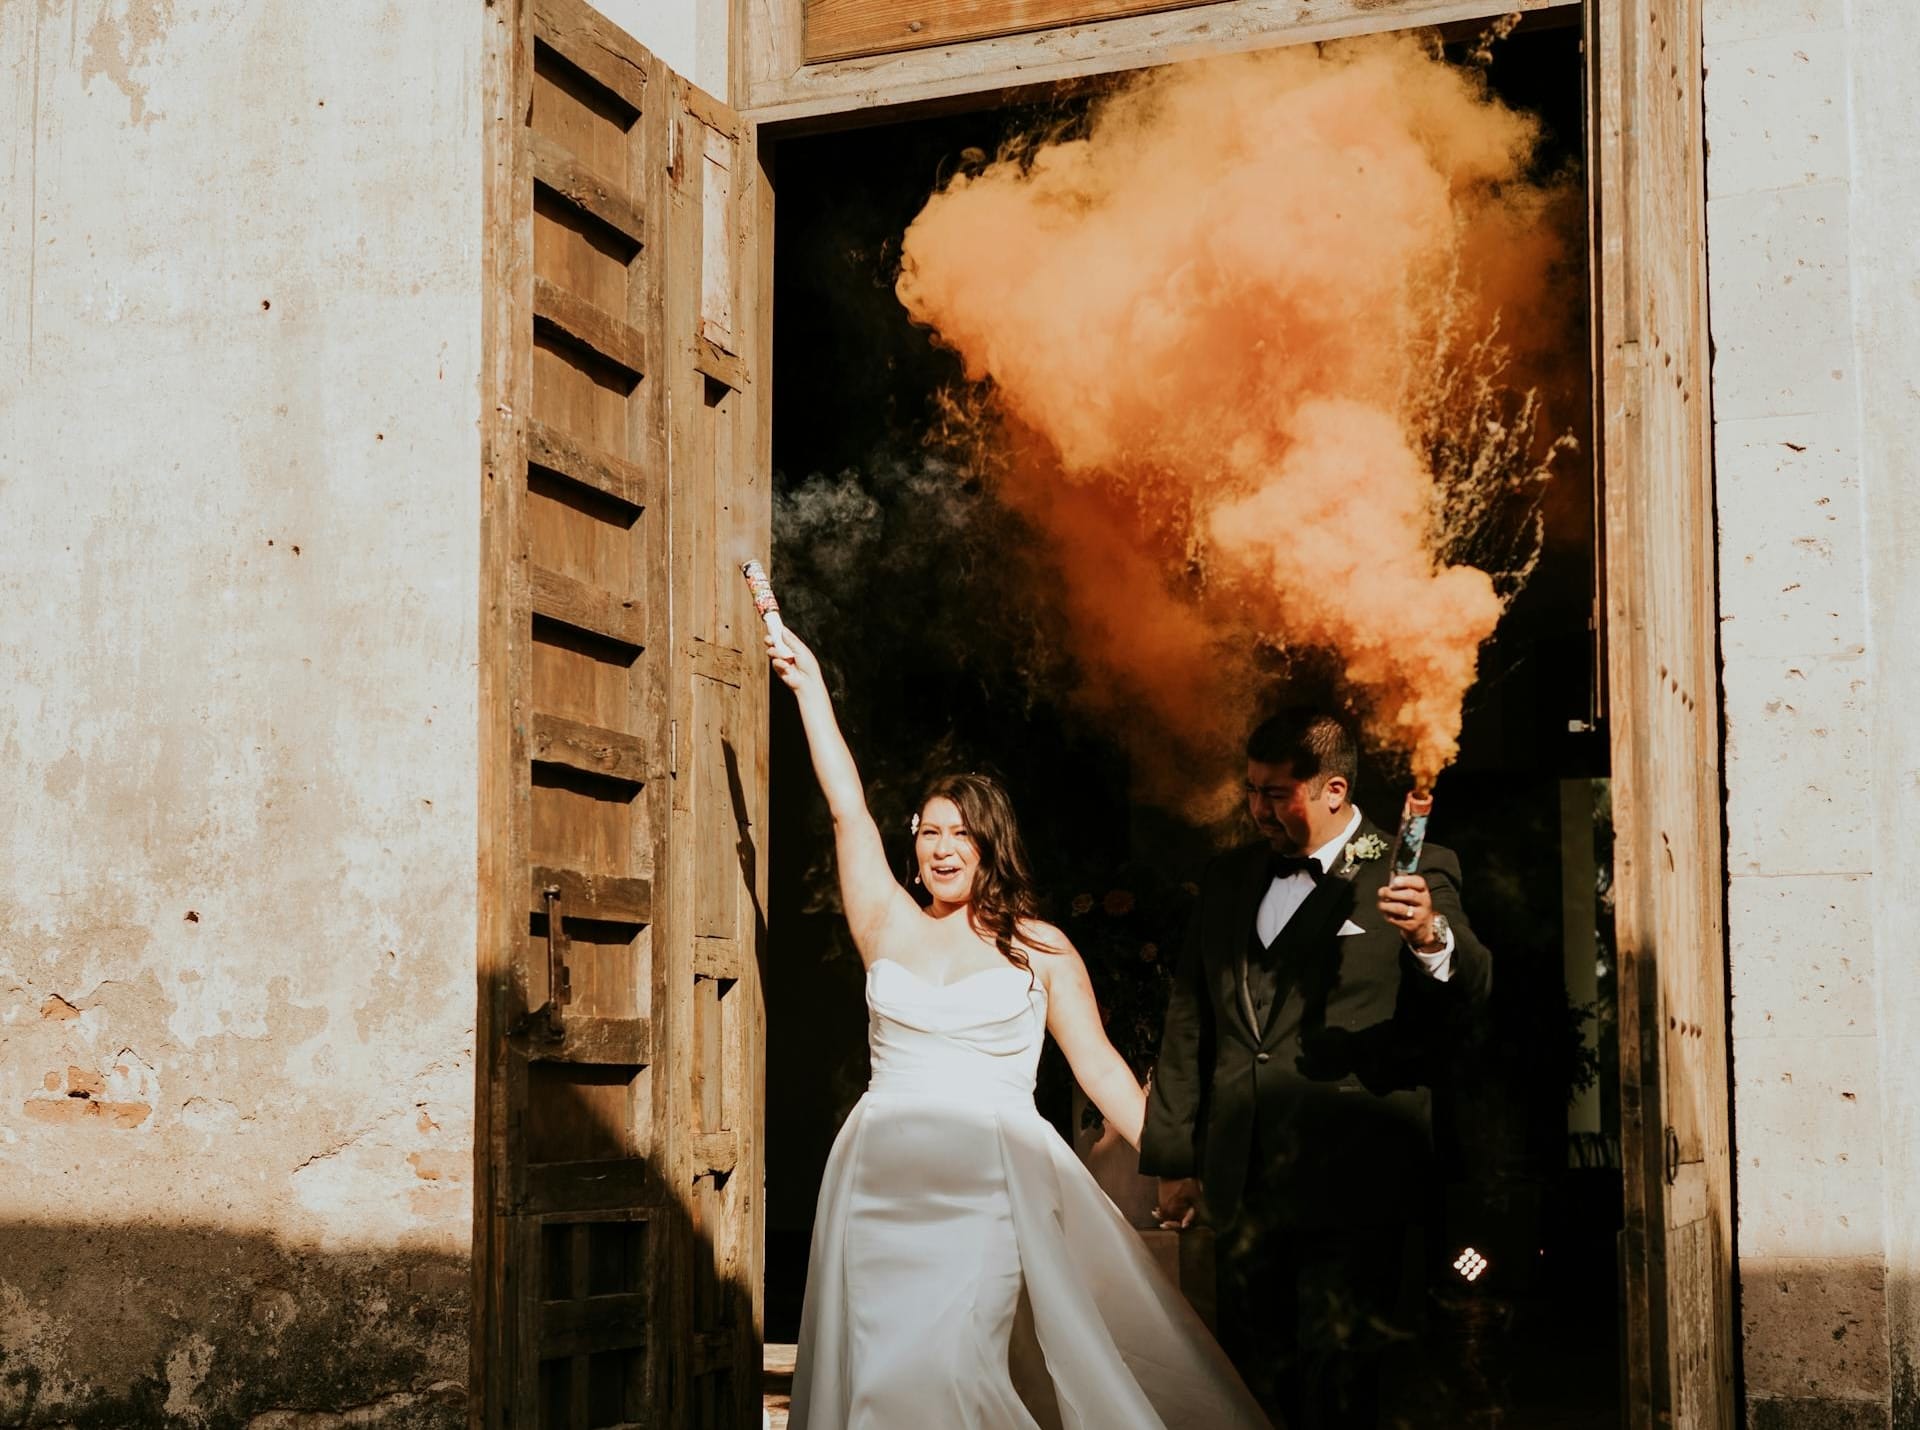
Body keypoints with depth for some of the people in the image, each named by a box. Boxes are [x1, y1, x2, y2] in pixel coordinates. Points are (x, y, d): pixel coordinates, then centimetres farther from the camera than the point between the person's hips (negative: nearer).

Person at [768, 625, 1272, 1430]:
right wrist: (810, 685, 12)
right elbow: (847, 810, 11)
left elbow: (1099, 1067, 6)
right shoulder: (890, 929, 12)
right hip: (882, 1176, 3)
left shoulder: (1040, 949, 7)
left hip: (991, 1180, -3)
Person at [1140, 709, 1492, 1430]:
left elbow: (1470, 994, -12)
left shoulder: (1413, 873, 0)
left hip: (1352, 1189, -5)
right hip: (1241, 1187, 5)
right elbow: (1188, 1022, 19)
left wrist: (1432, 936, -35)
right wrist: (1171, 1157, 17)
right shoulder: (1227, 879, 16)